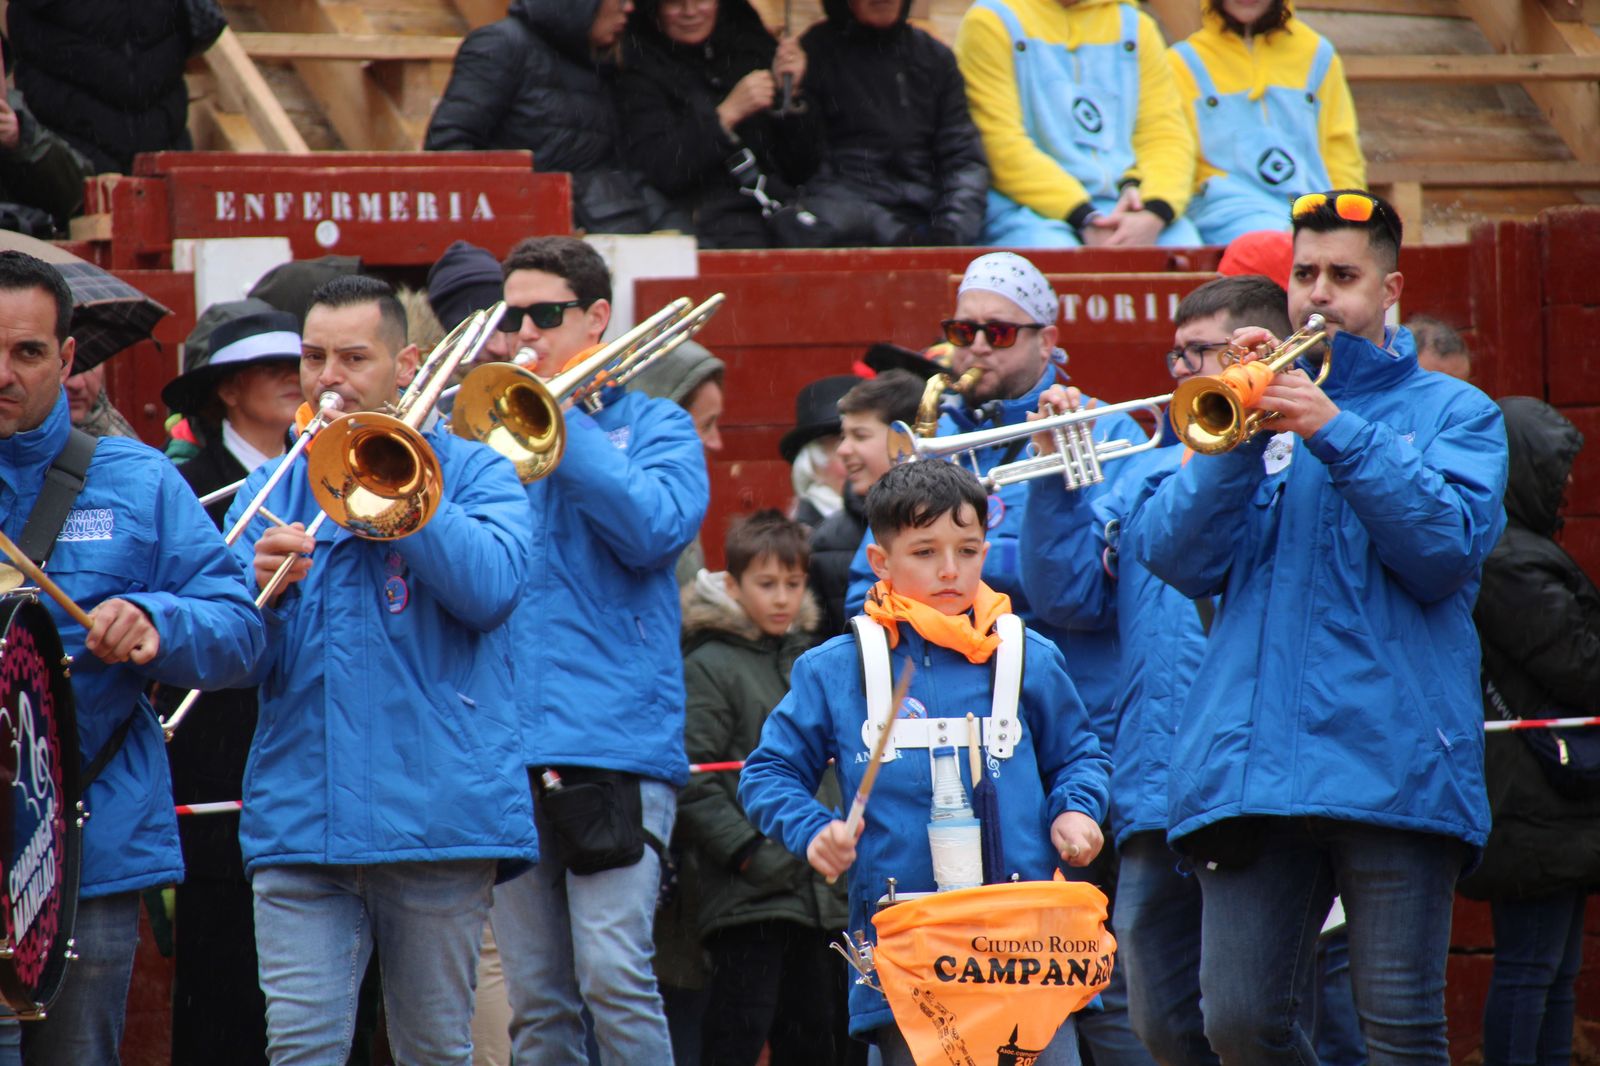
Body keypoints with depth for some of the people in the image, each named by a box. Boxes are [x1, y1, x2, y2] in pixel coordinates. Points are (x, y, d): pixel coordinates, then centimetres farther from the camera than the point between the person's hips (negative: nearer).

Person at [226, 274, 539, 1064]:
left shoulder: (473, 472, 7)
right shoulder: (267, 492, 16)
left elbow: (492, 588, -12)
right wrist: (264, 590, -12)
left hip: (437, 813, -2)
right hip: (299, 815, 2)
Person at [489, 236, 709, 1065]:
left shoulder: (652, 426, 9)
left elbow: (655, 528, -10)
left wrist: (560, 420, -8)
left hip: (614, 739, -4)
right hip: (508, 742, 4)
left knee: (614, 977, -15)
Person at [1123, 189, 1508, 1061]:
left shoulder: (1451, 411, 13)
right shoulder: (1252, 406, 19)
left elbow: (1448, 548, -5)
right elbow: (1177, 559, 6)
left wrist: (1338, 432, -11)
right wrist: (1239, 439, -8)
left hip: (1394, 755, -2)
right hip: (1254, 755, 3)